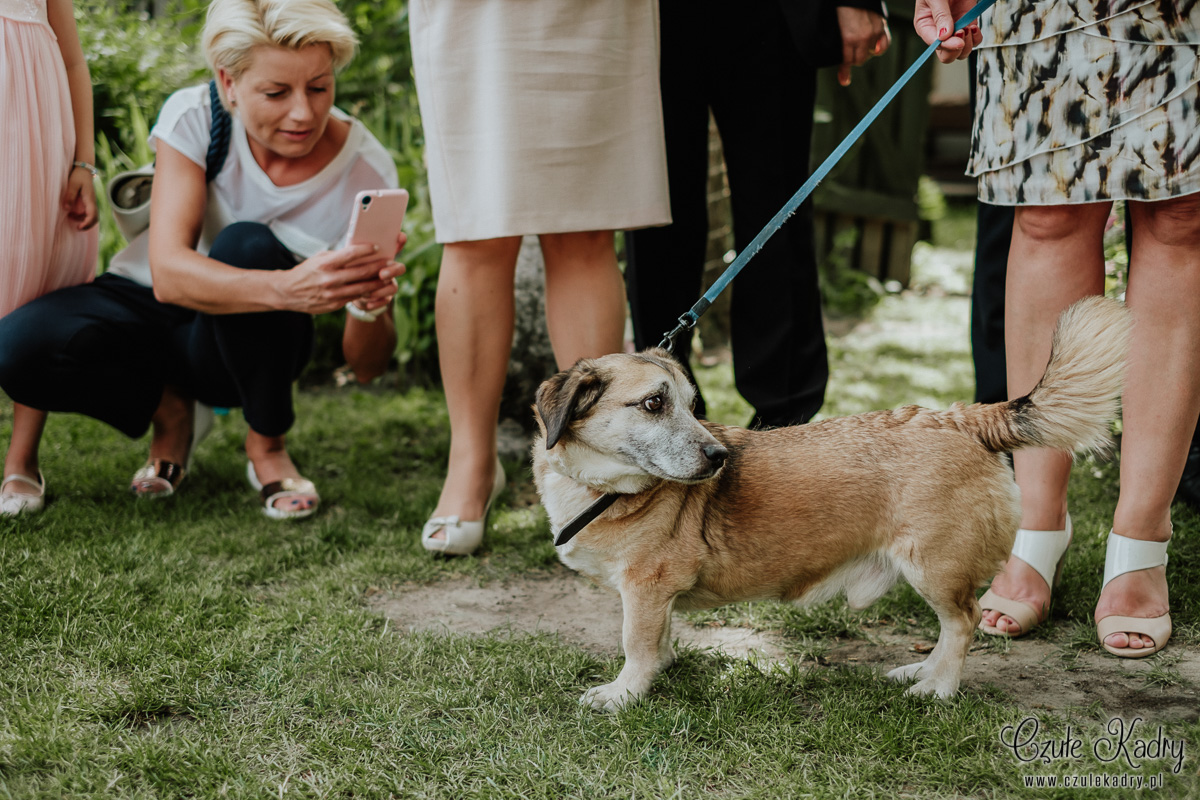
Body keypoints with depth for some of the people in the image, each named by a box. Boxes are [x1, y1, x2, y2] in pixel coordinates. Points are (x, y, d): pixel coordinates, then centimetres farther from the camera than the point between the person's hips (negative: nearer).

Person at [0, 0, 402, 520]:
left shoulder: (366, 171, -20)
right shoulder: (193, 117, -20)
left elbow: (365, 363, -17)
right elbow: (167, 274, -34)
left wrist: (369, 305, -41)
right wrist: (288, 288, -52)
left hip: (246, 344, -1)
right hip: (147, 302, 1)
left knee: (248, 246, -34)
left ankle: (268, 445, -10)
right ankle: (167, 406, 2)